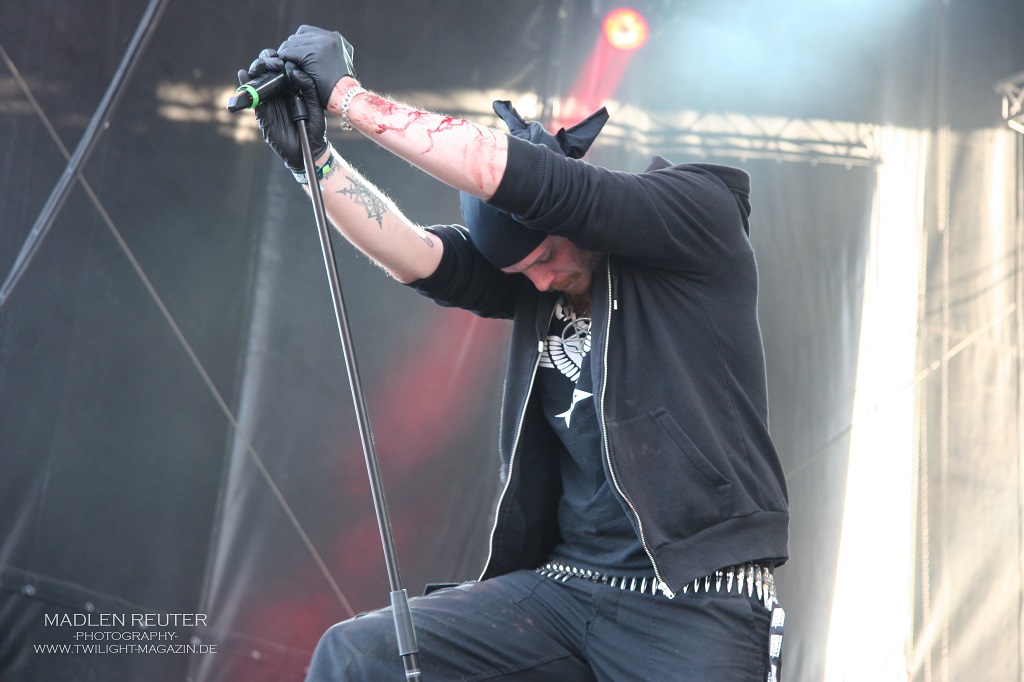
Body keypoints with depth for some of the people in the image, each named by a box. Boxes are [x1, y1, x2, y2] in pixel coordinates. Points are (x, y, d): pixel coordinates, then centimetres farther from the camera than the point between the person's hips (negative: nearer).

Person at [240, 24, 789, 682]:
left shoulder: (701, 213, -7)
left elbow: (502, 172, -16)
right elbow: (415, 253, -2)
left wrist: (350, 94, -12)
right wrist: (313, 155, -12)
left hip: (694, 609, -5)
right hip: (564, 586, 6)